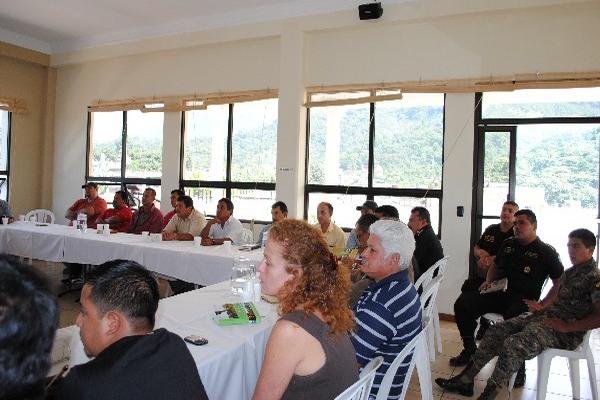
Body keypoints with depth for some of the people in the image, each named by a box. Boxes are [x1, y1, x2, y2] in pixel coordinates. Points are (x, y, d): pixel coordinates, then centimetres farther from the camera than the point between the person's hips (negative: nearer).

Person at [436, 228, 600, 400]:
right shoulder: (570, 272, 16)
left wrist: (567, 327, -20)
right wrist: (542, 305, 15)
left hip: (565, 330, -9)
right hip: (547, 315, 9)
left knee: (513, 345, -30)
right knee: (495, 331, -2)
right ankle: (465, 380, 0)